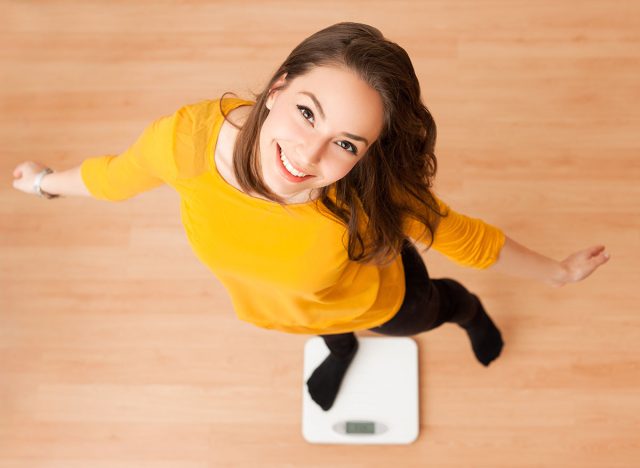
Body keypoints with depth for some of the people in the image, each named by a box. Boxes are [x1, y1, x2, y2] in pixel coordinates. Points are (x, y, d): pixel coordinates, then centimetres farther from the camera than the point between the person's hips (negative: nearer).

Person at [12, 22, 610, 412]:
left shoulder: (374, 197, -44)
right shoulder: (189, 137, -40)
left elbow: (466, 238, -24)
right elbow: (117, 173, -17)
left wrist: (558, 272, -11)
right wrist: (46, 182, 3)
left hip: (375, 299, -2)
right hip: (276, 304, 2)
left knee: (423, 313, 34)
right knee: (330, 329, 39)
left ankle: (469, 311, 72)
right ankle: (341, 349, 78)